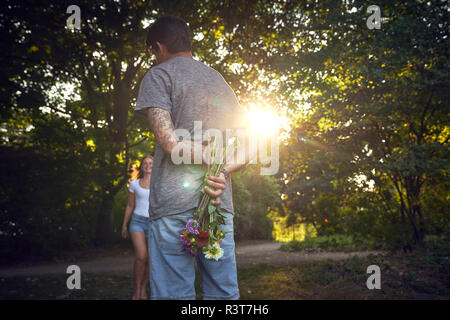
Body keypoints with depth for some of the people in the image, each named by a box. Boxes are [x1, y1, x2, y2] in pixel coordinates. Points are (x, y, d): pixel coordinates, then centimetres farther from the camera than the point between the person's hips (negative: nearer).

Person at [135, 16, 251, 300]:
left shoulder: (159, 75, 3)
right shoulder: (221, 82, 22)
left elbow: (169, 142, -12)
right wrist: (224, 171, 1)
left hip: (174, 204, -5)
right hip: (221, 205, 6)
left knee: (175, 293, -2)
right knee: (225, 294, 9)